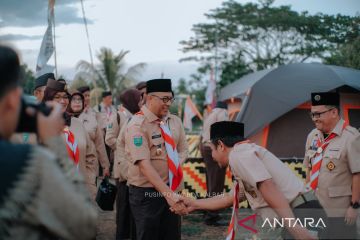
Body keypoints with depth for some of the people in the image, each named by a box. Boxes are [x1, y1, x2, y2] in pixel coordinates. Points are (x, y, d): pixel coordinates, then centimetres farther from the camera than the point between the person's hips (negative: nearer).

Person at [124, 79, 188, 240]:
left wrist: (176, 166, -8)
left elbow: (183, 151, 15)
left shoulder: (174, 121, 5)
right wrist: (167, 193, -29)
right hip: (146, 192, -6)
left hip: (172, 189, 6)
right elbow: (144, 164, -22)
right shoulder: (137, 125, -15)